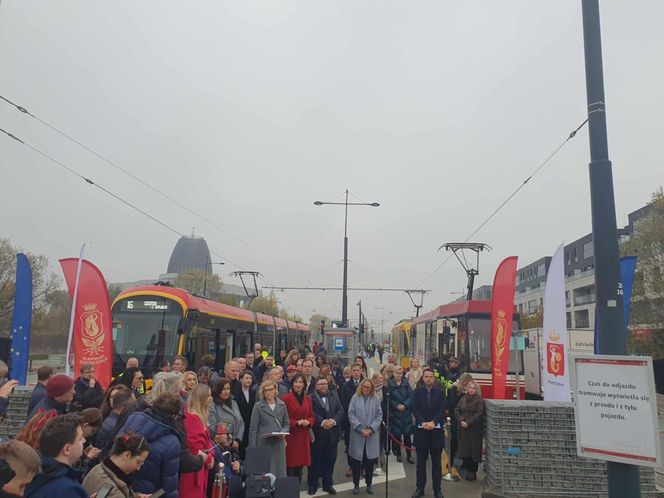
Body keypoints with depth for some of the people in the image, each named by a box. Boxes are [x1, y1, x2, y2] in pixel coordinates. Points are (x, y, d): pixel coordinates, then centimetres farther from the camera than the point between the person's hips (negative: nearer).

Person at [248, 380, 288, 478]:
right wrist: (253, 448, -5)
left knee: (280, 473, 5)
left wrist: (283, 432, -6)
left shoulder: (281, 405, 8)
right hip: (263, 444, -3)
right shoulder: (258, 406, -1)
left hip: (279, 443, 3)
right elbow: (253, 429, -1)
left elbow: (286, 423, 15)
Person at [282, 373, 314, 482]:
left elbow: (312, 416, 14)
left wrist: (308, 422, -6)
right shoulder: (286, 398, -7)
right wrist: (296, 422, -17)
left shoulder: (308, 399, 10)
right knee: (290, 468, -4)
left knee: (300, 465, 8)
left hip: (304, 437, 5)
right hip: (291, 437, -5)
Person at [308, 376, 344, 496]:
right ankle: (312, 485, 20)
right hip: (317, 434, -4)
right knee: (315, 460, 6)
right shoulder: (311, 397, -7)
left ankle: (328, 484, 24)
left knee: (330, 460, 11)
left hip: (332, 434, 4)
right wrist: (322, 422, -23)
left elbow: (341, 411, 2)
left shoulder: (334, 397, 9)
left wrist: (333, 421, -14)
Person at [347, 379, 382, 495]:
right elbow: (351, 414, -5)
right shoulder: (355, 398, -1)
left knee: (370, 461, 8)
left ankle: (369, 484, 23)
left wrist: (371, 429, -11)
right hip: (357, 434, -1)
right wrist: (360, 429, -13)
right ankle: (356, 485, 19)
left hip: (371, 435, 1)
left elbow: (379, 416, 1)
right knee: (356, 460, 5)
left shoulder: (376, 399, 2)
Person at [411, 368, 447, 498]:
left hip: (436, 430, 0)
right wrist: (423, 422, -18)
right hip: (421, 429, 0)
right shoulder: (417, 391, 3)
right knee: (421, 461, 7)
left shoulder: (440, 392, 2)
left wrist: (433, 422, -18)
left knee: (436, 461, 8)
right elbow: (415, 409, -5)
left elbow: (442, 410, -5)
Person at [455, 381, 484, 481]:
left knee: (473, 449, -2)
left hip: (474, 429, -4)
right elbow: (457, 410, 6)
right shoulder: (463, 399, 9)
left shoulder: (480, 401, -6)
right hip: (463, 428, 4)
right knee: (464, 448, 8)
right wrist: (461, 421, -10)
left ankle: (472, 471, 6)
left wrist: (468, 423, -17)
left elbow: (479, 415, -12)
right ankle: (467, 468, 24)